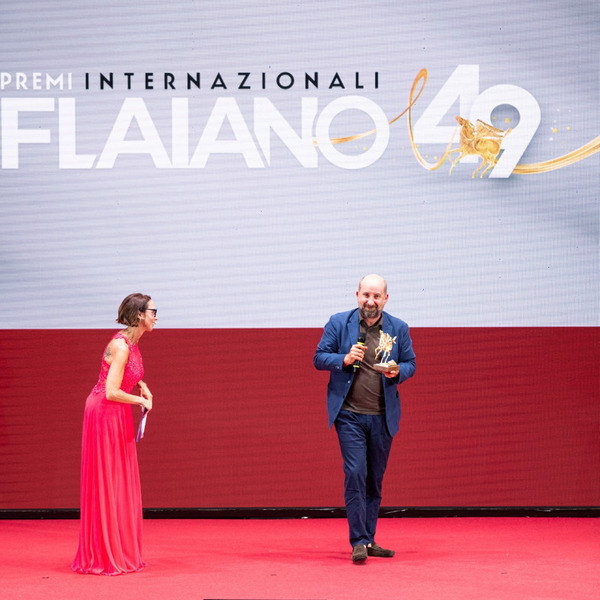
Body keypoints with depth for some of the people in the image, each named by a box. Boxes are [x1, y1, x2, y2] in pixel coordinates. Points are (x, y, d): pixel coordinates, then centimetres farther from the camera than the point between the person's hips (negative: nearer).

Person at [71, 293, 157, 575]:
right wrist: (142, 401, -10)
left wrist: (143, 387, 10)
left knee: (122, 485, 12)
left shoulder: (131, 343, 8)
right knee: (105, 485, -3)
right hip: (104, 413, -9)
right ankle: (102, 558, 3)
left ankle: (120, 553, 19)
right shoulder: (120, 345, -20)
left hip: (118, 416, 9)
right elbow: (112, 392, -24)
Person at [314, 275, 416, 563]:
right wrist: (344, 359, -17)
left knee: (375, 478, 9)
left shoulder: (399, 328, 5)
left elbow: (410, 363, 11)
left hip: (383, 417, 3)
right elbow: (319, 358, 2)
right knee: (355, 474, -12)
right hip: (349, 415, -3)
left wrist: (398, 372, -12)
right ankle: (358, 542, -8)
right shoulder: (338, 323, 0)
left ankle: (369, 540, 19)